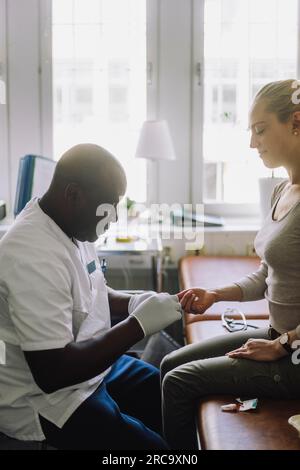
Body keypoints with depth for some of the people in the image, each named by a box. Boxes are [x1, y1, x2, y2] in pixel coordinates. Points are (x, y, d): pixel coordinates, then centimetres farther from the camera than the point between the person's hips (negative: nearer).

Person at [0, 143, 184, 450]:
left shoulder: (74, 226, -1)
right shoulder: (34, 257, -30)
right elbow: (52, 373, -32)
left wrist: (132, 303, -4)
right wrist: (139, 324, -28)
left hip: (93, 365, 9)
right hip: (45, 399, -9)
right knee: (152, 446, -15)